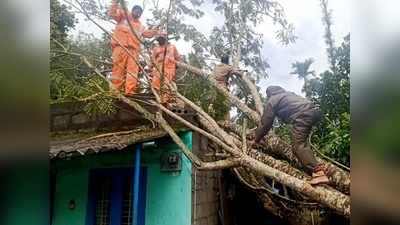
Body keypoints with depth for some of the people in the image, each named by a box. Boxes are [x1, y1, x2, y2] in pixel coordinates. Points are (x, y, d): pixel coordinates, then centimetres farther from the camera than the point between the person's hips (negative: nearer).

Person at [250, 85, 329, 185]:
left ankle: (319, 173, -29)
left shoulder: (272, 101, 13)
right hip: (314, 110, 9)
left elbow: (265, 123, 12)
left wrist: (256, 139, 22)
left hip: (303, 114, -9)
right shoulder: (288, 94, 35)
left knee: (299, 145, -14)